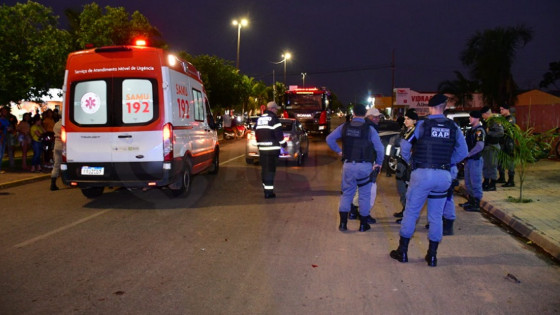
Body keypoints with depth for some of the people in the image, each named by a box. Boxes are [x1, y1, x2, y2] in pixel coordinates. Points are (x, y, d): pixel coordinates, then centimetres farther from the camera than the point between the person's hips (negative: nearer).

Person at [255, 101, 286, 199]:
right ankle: (269, 192, -7)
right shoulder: (273, 118, -8)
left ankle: (266, 188, 25)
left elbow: (257, 132, 20)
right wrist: (283, 143, 1)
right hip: (272, 148, -7)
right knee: (270, 170, -6)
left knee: (264, 169, 15)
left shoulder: (260, 118, 16)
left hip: (262, 148, 7)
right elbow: (278, 132, -12)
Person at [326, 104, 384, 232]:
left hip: (348, 165, 2)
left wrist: (338, 150, 11)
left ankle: (343, 223, 11)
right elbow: (379, 148, -9)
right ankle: (363, 225, 17)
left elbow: (329, 139, 1)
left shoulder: (344, 127, 0)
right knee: (364, 195, 10)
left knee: (347, 193, 14)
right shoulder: (369, 129, -8)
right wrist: (379, 163, 6)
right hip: (365, 166, -2)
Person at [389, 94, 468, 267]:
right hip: (444, 176, 3)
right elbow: (463, 152, 7)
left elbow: (405, 146, -8)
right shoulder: (453, 127, 4)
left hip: (422, 174, -3)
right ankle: (432, 256, 18)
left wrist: (410, 161, 8)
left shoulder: (422, 125, -5)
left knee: (411, 212, 8)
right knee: (436, 216, 12)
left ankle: (402, 251, 16)